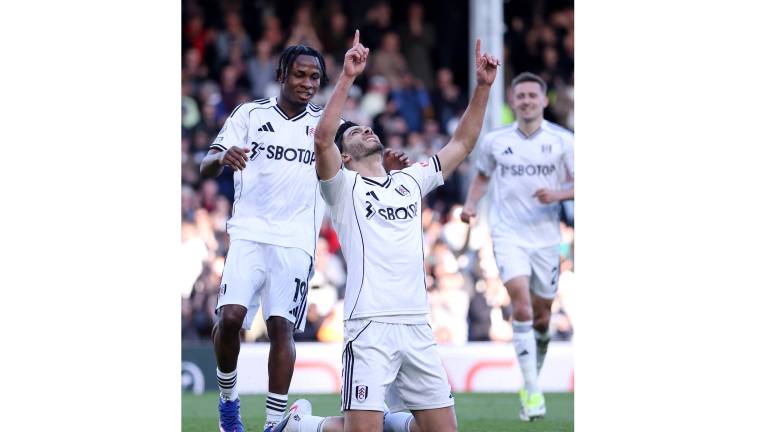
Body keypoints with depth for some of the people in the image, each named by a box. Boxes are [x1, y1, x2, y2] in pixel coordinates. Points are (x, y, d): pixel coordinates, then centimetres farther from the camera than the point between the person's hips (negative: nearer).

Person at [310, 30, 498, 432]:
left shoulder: (410, 181, 20)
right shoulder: (343, 186, 4)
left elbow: (462, 144, 21)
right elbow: (322, 139, -14)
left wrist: (482, 86, 12)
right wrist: (347, 77, -20)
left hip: (418, 326, 6)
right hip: (370, 325, -6)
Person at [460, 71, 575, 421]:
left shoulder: (562, 140, -1)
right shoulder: (495, 141, 3)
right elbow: (482, 176, 20)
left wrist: (558, 194, -19)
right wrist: (470, 205, 3)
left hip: (546, 237, 1)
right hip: (508, 235, -1)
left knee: (541, 317, 8)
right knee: (521, 305, -20)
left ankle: (532, 381, 33)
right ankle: (532, 391, -20)